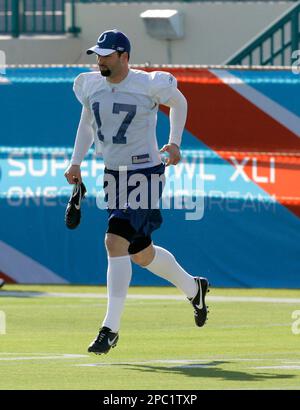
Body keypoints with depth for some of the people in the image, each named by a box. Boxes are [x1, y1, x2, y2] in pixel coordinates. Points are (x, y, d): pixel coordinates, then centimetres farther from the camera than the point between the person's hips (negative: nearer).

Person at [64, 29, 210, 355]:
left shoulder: (148, 84, -13)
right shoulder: (90, 85, 3)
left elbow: (178, 102, 7)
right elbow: (87, 122, 20)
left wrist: (174, 142, 0)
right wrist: (76, 163, 12)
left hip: (145, 172, -7)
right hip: (112, 175, 7)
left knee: (115, 241, -21)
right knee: (141, 254, 14)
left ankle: (111, 327, -18)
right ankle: (193, 288, 42)